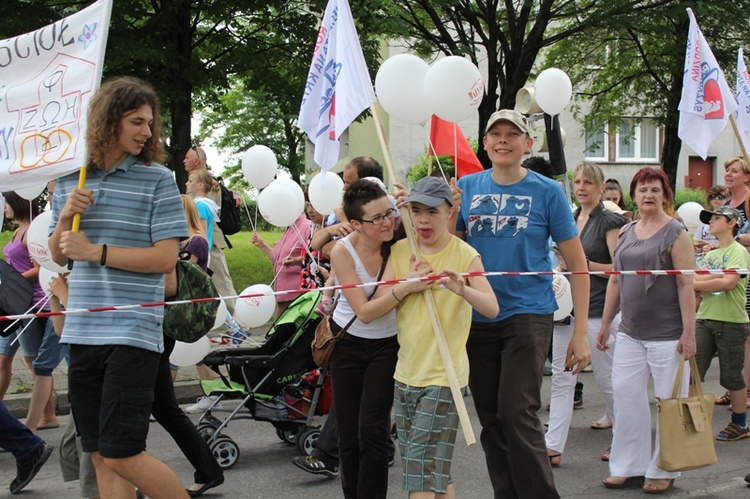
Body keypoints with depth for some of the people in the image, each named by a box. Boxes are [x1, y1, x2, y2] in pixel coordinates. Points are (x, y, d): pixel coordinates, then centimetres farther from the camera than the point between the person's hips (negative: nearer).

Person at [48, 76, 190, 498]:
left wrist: (95, 251, -13)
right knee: (100, 455, 10)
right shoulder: (70, 178, 10)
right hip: (82, 332, 5)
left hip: (133, 333, -5)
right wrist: (65, 217, -3)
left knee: (121, 454, -8)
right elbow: (59, 255, 17)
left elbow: (165, 258, -10)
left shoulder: (157, 179, -4)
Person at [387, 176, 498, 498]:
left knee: (423, 465, -9)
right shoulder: (401, 250, 5)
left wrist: (462, 290, -37)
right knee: (436, 471, 13)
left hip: (444, 375, -5)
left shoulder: (465, 254, -8)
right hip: (407, 372, 5)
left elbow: (492, 308, -19)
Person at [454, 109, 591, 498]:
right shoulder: (467, 187, 7)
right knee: (490, 419, 9)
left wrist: (581, 333, -6)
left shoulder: (547, 191, -2)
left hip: (528, 313, -4)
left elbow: (578, 265, 0)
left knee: (517, 414, -14)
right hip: (477, 317, 4)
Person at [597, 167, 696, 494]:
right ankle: (630, 467, 16)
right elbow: (615, 281, 17)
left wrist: (689, 333, -15)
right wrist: (605, 324, 16)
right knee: (626, 396, 5)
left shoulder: (675, 233, -5)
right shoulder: (626, 233, 11)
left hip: (667, 334, -5)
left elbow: (686, 285, -10)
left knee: (668, 402, 2)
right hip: (630, 333, 5)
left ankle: (663, 471, 15)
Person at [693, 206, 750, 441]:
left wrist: (697, 283, -9)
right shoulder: (710, 254, 17)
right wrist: (718, 277, -12)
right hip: (705, 319, 6)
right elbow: (697, 280, 6)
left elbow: (728, 282, -18)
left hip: (731, 322, -6)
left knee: (731, 376, 2)